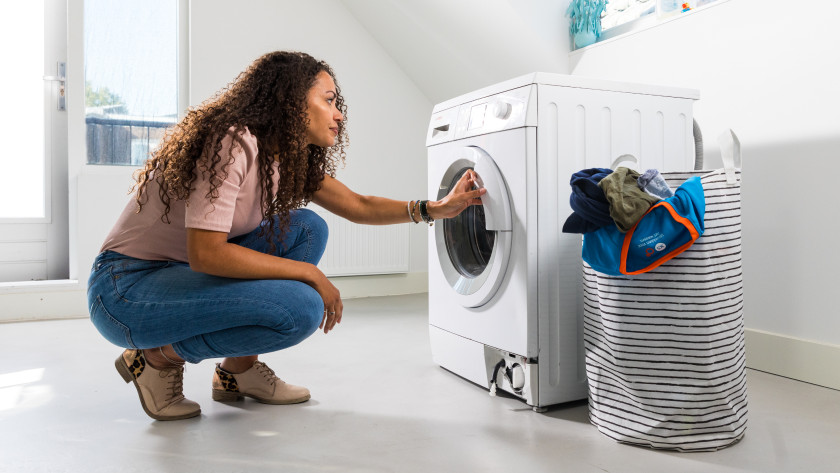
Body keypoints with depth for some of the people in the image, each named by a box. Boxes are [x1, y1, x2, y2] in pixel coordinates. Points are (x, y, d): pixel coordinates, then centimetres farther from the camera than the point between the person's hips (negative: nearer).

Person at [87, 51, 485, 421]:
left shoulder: (289, 158, 5)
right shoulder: (232, 144, -23)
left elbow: (359, 207, 9)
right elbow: (205, 253, -29)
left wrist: (438, 208, 3)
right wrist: (310, 274, -23)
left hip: (182, 272, 9)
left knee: (307, 227, -4)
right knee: (300, 308, -25)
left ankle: (237, 368, 5)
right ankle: (158, 356, -3)